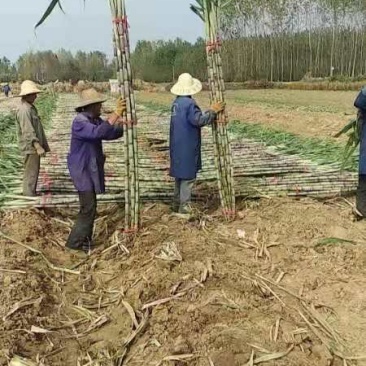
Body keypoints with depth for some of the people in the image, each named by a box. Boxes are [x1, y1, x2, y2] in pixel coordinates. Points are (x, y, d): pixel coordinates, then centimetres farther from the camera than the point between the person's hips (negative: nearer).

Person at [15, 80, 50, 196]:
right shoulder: (24, 109, -18)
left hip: (34, 146, 10)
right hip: (30, 147, -10)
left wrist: (43, 145, 21)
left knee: (33, 172, 18)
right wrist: (38, 146, -28)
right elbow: (28, 131, -25)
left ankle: (31, 193, 29)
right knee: (31, 173, -4)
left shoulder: (30, 107, 14)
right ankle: (29, 195, 4)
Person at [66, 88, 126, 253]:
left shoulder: (95, 120, 8)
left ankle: (84, 239, 28)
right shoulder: (80, 122, -20)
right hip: (82, 170, -10)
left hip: (91, 169, 10)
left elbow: (111, 134, 11)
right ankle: (74, 241, 2)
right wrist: (116, 114, -36)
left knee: (90, 206, 16)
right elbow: (98, 133, -37)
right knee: (88, 207, -10)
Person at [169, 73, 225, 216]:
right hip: (187, 146, -9)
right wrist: (212, 111, -12)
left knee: (180, 174, 18)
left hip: (178, 146, 9)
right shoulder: (189, 103, -18)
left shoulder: (176, 103, 10)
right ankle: (184, 207, 2)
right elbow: (199, 120, -23)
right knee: (188, 176, -2)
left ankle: (177, 204, 26)